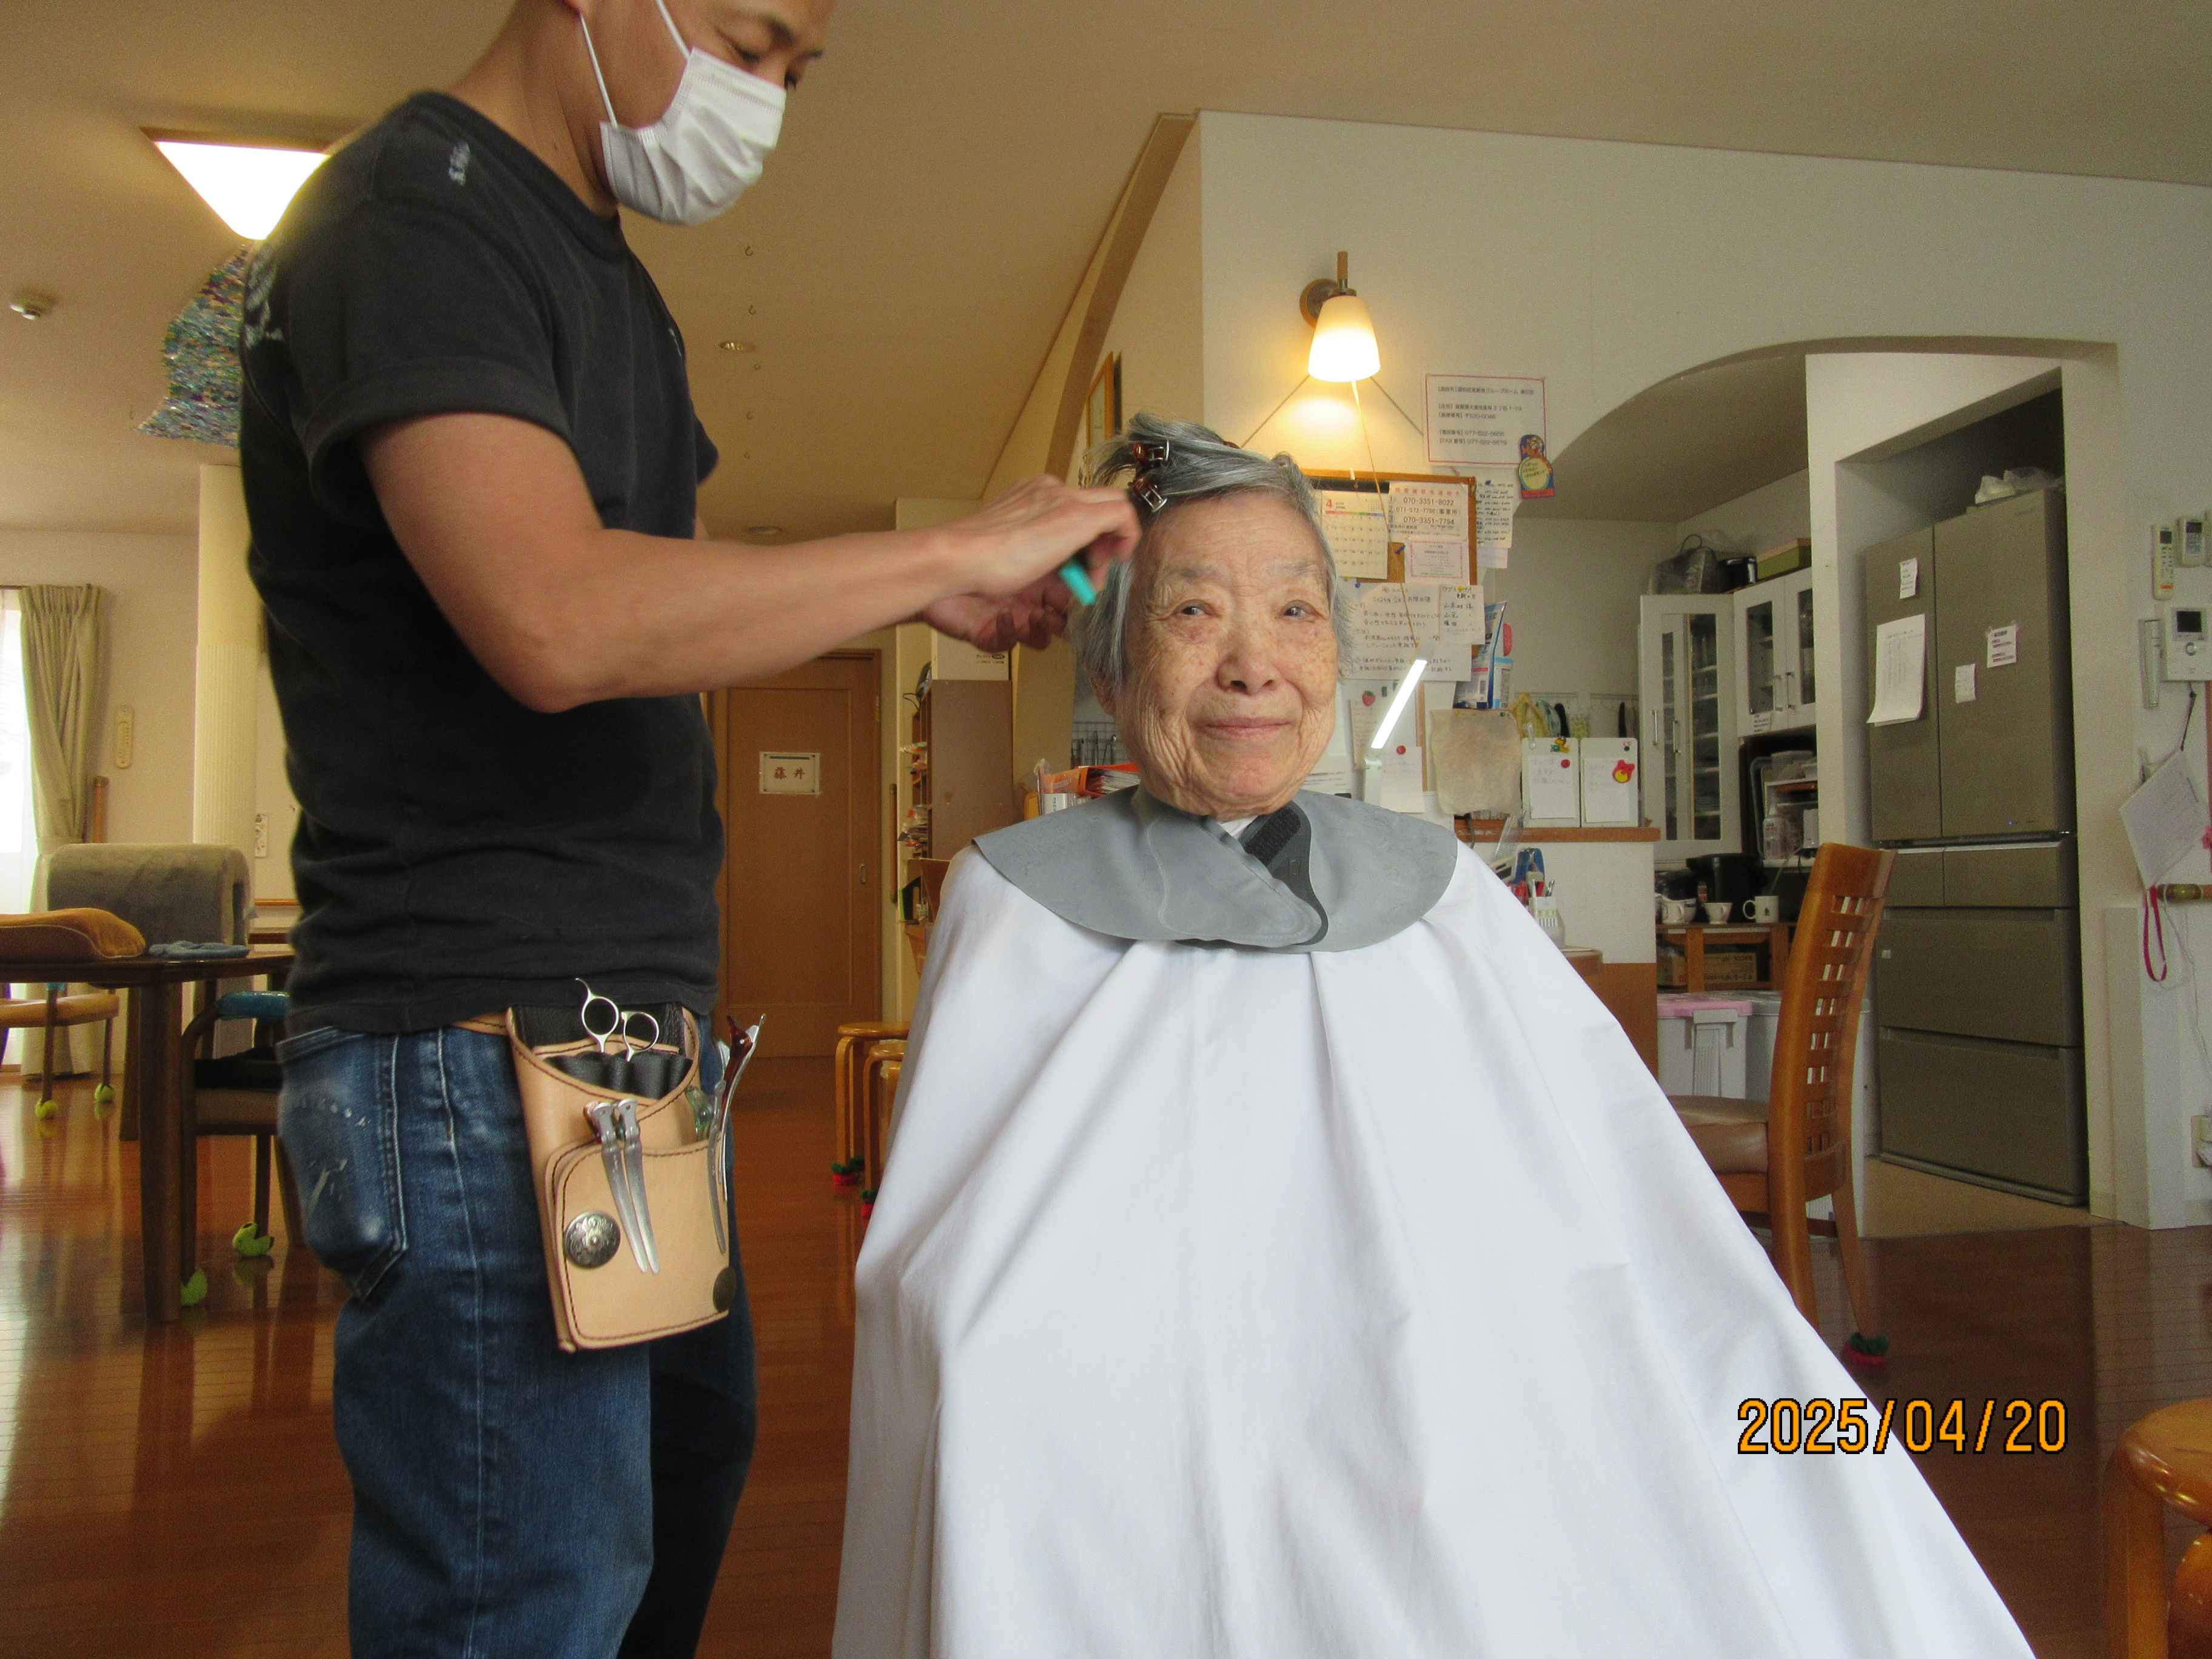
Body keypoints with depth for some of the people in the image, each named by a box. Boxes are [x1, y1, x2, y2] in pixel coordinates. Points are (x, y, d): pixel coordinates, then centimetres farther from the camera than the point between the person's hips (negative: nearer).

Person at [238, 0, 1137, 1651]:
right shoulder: (415, 211, -13)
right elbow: (558, 619, -29)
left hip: (633, 1024, 10)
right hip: (483, 1045, -10)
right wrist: (956, 546, -20)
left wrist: (932, 599, 11)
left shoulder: (603, 269, 17)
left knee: (694, 1441, 24)